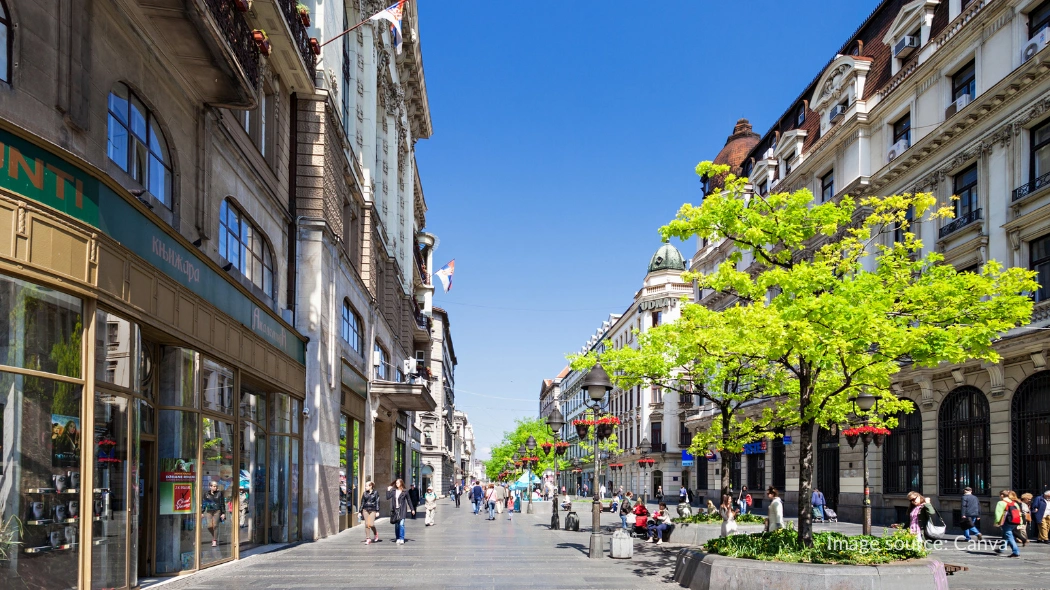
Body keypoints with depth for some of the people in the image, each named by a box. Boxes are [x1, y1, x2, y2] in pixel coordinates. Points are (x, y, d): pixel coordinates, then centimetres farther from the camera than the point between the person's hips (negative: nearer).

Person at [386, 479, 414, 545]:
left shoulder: (405, 491, 0)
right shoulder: (393, 491, 6)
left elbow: (408, 500, 6)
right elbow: (388, 497, -2)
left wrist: (412, 509, 7)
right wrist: (388, 490, -5)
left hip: (402, 510, -3)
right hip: (395, 510, 3)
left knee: (401, 524, -13)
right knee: (396, 525, 7)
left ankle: (402, 539, -12)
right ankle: (398, 538, 17)